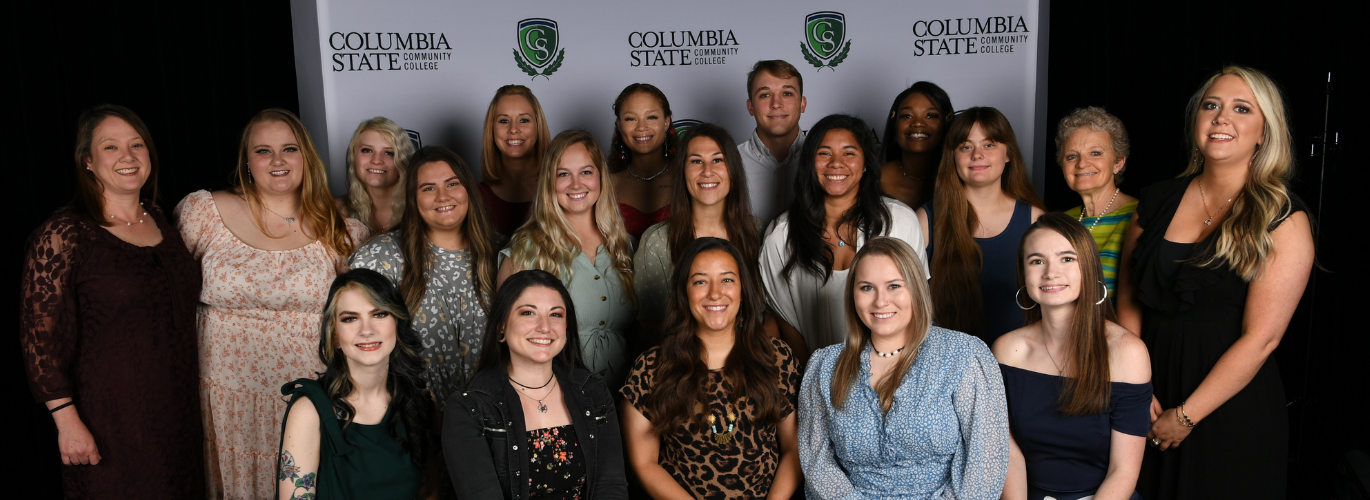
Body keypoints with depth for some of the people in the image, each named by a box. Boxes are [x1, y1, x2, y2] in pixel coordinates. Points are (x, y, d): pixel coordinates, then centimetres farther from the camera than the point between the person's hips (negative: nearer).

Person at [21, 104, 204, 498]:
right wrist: (67, 421, -16)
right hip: (109, 419, -6)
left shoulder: (160, 220, 8)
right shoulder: (63, 235, -12)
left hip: (177, 412, 6)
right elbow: (40, 335, -13)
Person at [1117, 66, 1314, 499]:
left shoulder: (1284, 220, -9)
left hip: (1231, 411, -4)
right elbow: (1128, 300, 4)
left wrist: (1185, 416, -14)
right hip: (1149, 405, 4)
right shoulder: (1158, 200, 3)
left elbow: (1260, 338, -14)